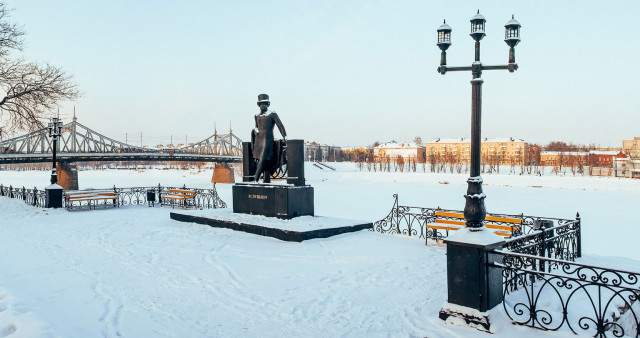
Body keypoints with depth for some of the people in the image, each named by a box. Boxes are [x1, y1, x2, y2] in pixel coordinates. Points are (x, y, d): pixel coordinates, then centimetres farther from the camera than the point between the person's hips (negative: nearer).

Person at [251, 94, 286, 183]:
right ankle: (267, 180, 7)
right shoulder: (257, 116, 15)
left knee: (263, 159, -12)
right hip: (259, 139, 5)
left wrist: (285, 137, -9)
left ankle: (256, 179, -11)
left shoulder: (272, 114, -3)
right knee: (266, 161, 5)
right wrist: (255, 130, 9)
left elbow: (280, 125, -6)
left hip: (268, 139, -5)